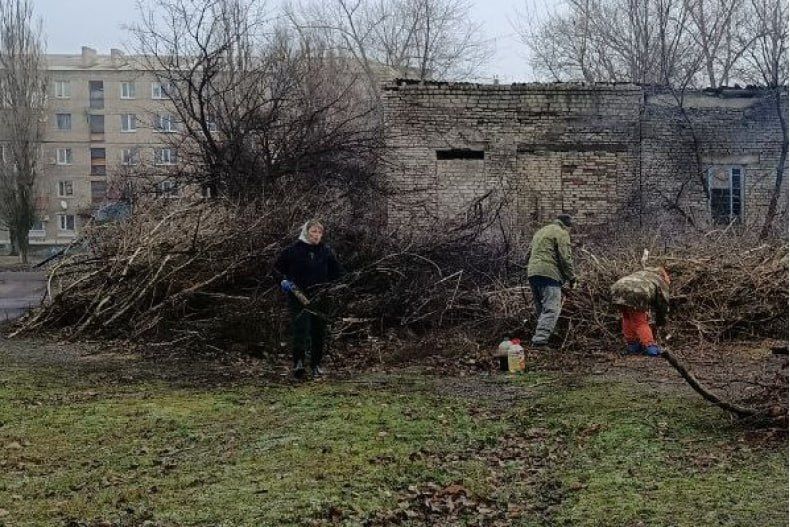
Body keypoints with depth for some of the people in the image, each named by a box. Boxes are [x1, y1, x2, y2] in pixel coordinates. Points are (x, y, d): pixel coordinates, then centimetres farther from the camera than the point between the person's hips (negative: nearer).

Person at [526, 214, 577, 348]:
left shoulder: (540, 231, 28)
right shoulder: (561, 233, 1)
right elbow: (565, 258, -8)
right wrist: (572, 278, 1)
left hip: (532, 272, 9)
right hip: (549, 274, -9)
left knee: (541, 309, 16)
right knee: (551, 309, -13)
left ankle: (539, 338, 16)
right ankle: (540, 339, -25)